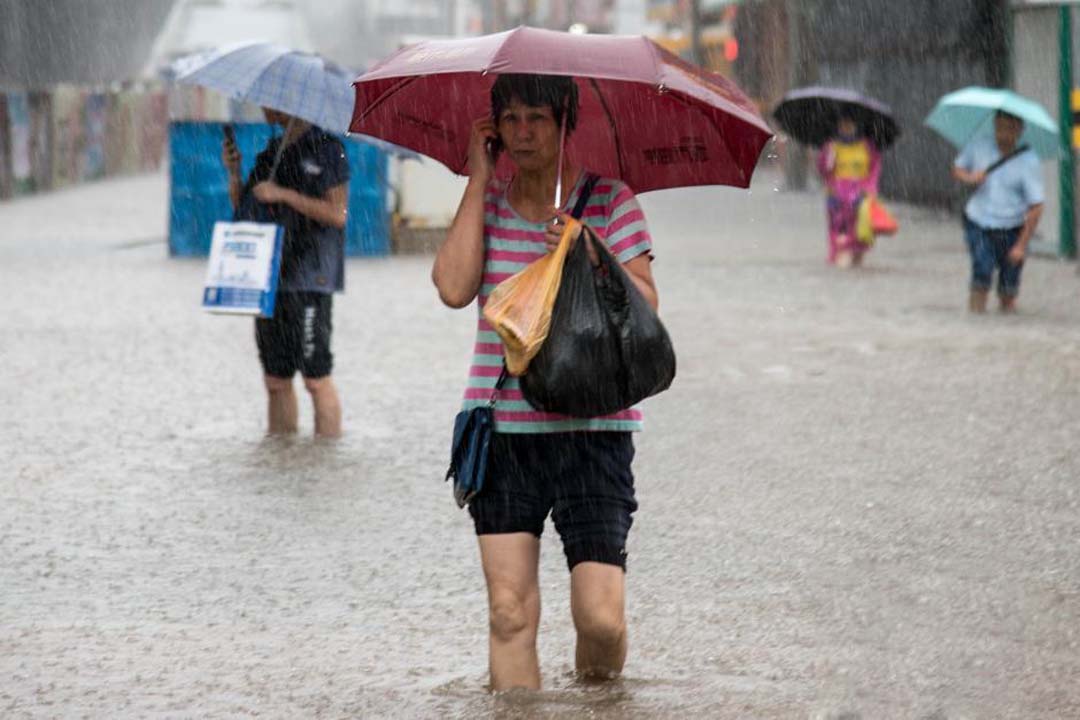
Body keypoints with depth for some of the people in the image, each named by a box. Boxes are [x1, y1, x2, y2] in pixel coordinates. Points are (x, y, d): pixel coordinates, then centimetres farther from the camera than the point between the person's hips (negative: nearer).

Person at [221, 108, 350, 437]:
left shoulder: (326, 148, -4)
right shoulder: (273, 150, 18)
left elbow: (337, 214, -12)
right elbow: (243, 210, 21)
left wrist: (284, 194, -17)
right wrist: (234, 173, 4)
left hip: (308, 278, -7)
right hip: (269, 278, 7)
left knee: (316, 378, -8)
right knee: (276, 380, 8)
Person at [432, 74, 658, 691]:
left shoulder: (610, 200, 1)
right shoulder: (488, 202, 8)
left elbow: (646, 310, -5)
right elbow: (454, 288, -9)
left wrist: (593, 259, -21)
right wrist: (479, 179, -5)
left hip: (593, 428, -2)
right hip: (503, 426, 2)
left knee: (602, 618, -8)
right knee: (509, 612, -1)